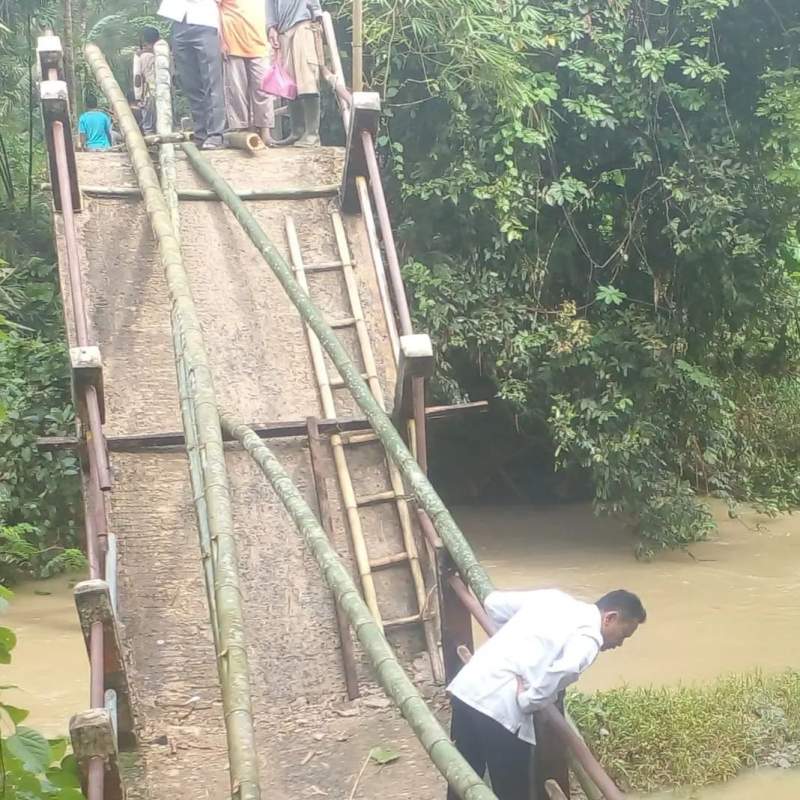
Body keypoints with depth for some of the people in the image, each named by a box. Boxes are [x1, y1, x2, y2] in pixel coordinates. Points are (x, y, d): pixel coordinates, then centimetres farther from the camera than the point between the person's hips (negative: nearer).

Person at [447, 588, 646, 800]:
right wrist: (529, 702, -15)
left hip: (465, 688, 8)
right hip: (499, 707, -7)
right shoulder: (589, 636, -6)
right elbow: (566, 669, -28)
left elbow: (493, 602, 19)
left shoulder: (553, 597, 16)